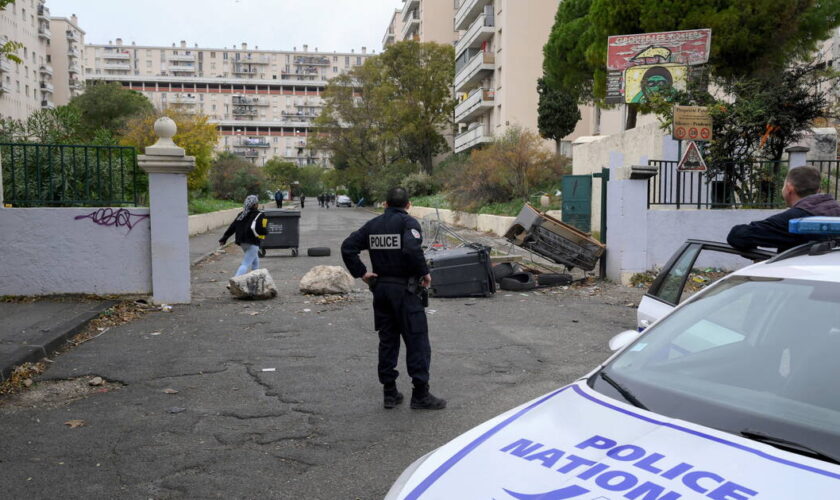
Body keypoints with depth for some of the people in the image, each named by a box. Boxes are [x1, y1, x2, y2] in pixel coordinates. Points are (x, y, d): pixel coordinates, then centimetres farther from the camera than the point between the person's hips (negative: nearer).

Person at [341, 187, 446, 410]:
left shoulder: (373, 224, 10)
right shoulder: (408, 222, -8)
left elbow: (347, 247, 5)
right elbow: (413, 249, -26)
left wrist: (361, 273, 4)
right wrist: (424, 273, -14)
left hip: (380, 289, 6)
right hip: (404, 289, -6)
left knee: (387, 341, 12)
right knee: (417, 341, 1)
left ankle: (390, 393, 17)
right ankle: (420, 395, 3)